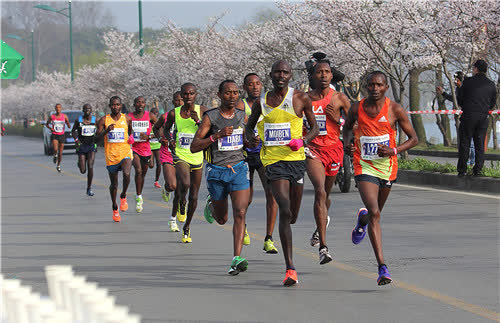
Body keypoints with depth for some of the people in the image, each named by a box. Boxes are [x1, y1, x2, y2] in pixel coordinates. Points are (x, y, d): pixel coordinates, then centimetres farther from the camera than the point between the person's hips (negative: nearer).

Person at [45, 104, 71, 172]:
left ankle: (58, 166, 28)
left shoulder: (64, 116, -2)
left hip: (62, 135, 1)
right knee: (55, 149, -26)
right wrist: (50, 128, -7)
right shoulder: (52, 116, -2)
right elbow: (46, 124, 12)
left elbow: (69, 126, -1)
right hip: (54, 135, -1)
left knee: (60, 153, 7)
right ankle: (55, 156, 10)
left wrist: (68, 124, -23)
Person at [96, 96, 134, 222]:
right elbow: (97, 137, -7)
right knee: (114, 184, 10)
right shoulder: (104, 120, -1)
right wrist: (106, 130, -23)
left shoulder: (127, 119, 4)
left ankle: (123, 196, -3)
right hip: (111, 155, 0)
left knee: (126, 174, -29)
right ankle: (115, 208, 31)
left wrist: (131, 139, 5)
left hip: (125, 153, 0)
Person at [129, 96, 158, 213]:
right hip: (133, 148, -2)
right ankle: (138, 197, -15)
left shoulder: (150, 116, -2)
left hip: (145, 149, 2)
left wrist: (148, 136, -14)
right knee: (138, 170, -23)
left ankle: (139, 196, 36)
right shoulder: (128, 117, -2)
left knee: (143, 174, 14)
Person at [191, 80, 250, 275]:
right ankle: (212, 206, 49)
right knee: (221, 219, 12)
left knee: (240, 214, -15)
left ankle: (236, 259, -19)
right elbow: (194, 147, -11)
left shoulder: (243, 117, 5)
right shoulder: (210, 117, -7)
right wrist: (217, 136, -23)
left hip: (239, 169, 2)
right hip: (216, 172, -2)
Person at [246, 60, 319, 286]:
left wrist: (302, 141, -13)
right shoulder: (261, 102, 6)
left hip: (296, 159, 1)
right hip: (273, 160, -1)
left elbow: (314, 128, 8)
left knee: (292, 216, 10)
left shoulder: (301, 98, 1)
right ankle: (290, 269, -15)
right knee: (285, 211, -17)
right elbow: (249, 125, 21)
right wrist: (250, 137, -3)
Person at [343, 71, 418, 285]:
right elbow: (348, 126, 20)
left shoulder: (395, 110, -7)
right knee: (374, 213, -18)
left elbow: (413, 139, -1)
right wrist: (347, 144, -1)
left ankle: (362, 220, 59)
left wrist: (393, 151, -17)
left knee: (376, 213, 19)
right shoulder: (357, 109, -3)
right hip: (364, 167, -1)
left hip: (387, 167, 2)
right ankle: (382, 267, -20)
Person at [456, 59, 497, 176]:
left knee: (464, 144, 3)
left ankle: (462, 169, 1)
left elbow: (459, 98, 2)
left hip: (468, 116, -3)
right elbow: (493, 103, 10)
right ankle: (477, 170, 5)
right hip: (483, 118, 3)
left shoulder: (468, 81, -5)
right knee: (480, 145, 8)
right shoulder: (491, 84, 4)